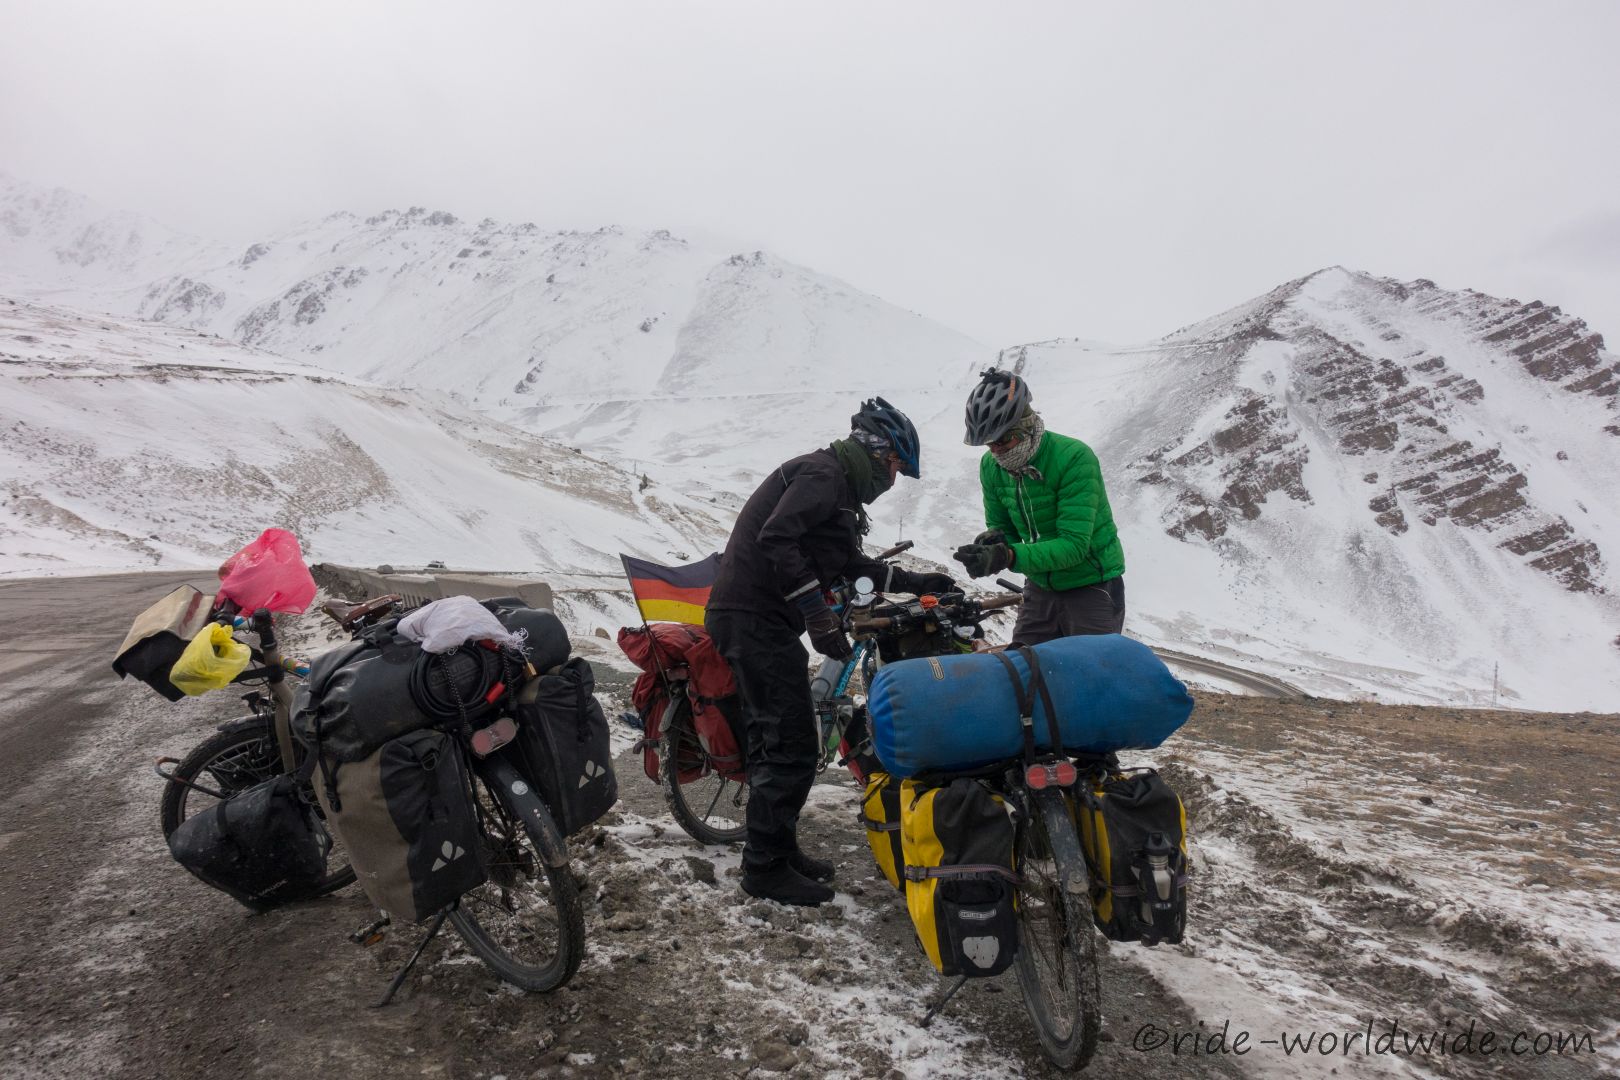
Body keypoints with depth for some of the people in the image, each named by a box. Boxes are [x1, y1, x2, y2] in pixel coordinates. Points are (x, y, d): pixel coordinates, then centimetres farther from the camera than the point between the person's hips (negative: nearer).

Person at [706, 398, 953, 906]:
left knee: (772, 741, 17)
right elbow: (775, 539, -26)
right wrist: (818, 615, -28)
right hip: (757, 619, -11)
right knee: (793, 747, -6)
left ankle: (777, 850, 29)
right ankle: (766, 867, 5)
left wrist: (912, 582, 19)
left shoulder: (836, 486, 20)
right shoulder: (823, 473, -12)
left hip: (749, 618, 11)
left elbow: (850, 565, 25)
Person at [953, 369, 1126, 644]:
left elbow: (1074, 545, -29)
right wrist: (994, 541, -21)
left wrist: (1009, 557, -41)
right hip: (1040, 587, 6)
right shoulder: (991, 466, -6)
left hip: (1091, 587, -5)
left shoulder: (1074, 458, -25)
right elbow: (1001, 525, 4)